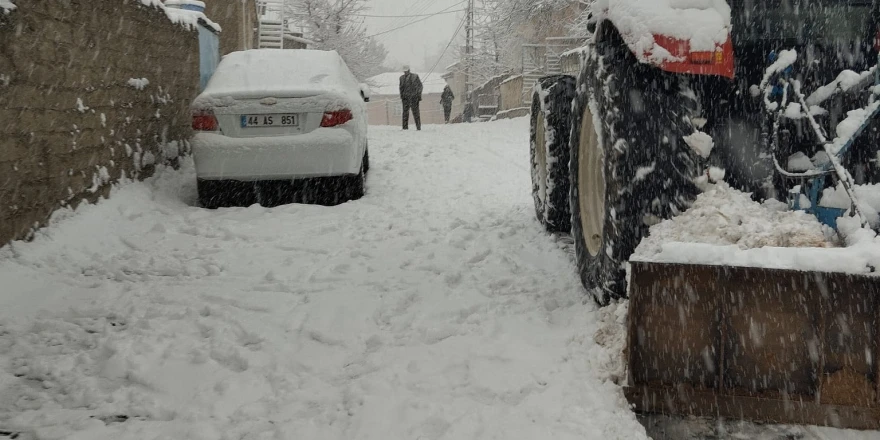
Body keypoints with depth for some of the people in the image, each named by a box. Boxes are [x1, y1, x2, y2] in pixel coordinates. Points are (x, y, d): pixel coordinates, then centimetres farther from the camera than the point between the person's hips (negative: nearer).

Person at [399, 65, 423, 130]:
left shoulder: (415, 76, 2)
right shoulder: (402, 77, 13)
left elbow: (420, 86, 5)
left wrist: (418, 95, -3)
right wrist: (401, 97, 12)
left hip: (414, 97, -3)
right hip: (405, 97, 3)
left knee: (415, 112, -2)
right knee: (405, 111, -2)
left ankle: (418, 127, 2)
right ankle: (405, 127, 0)